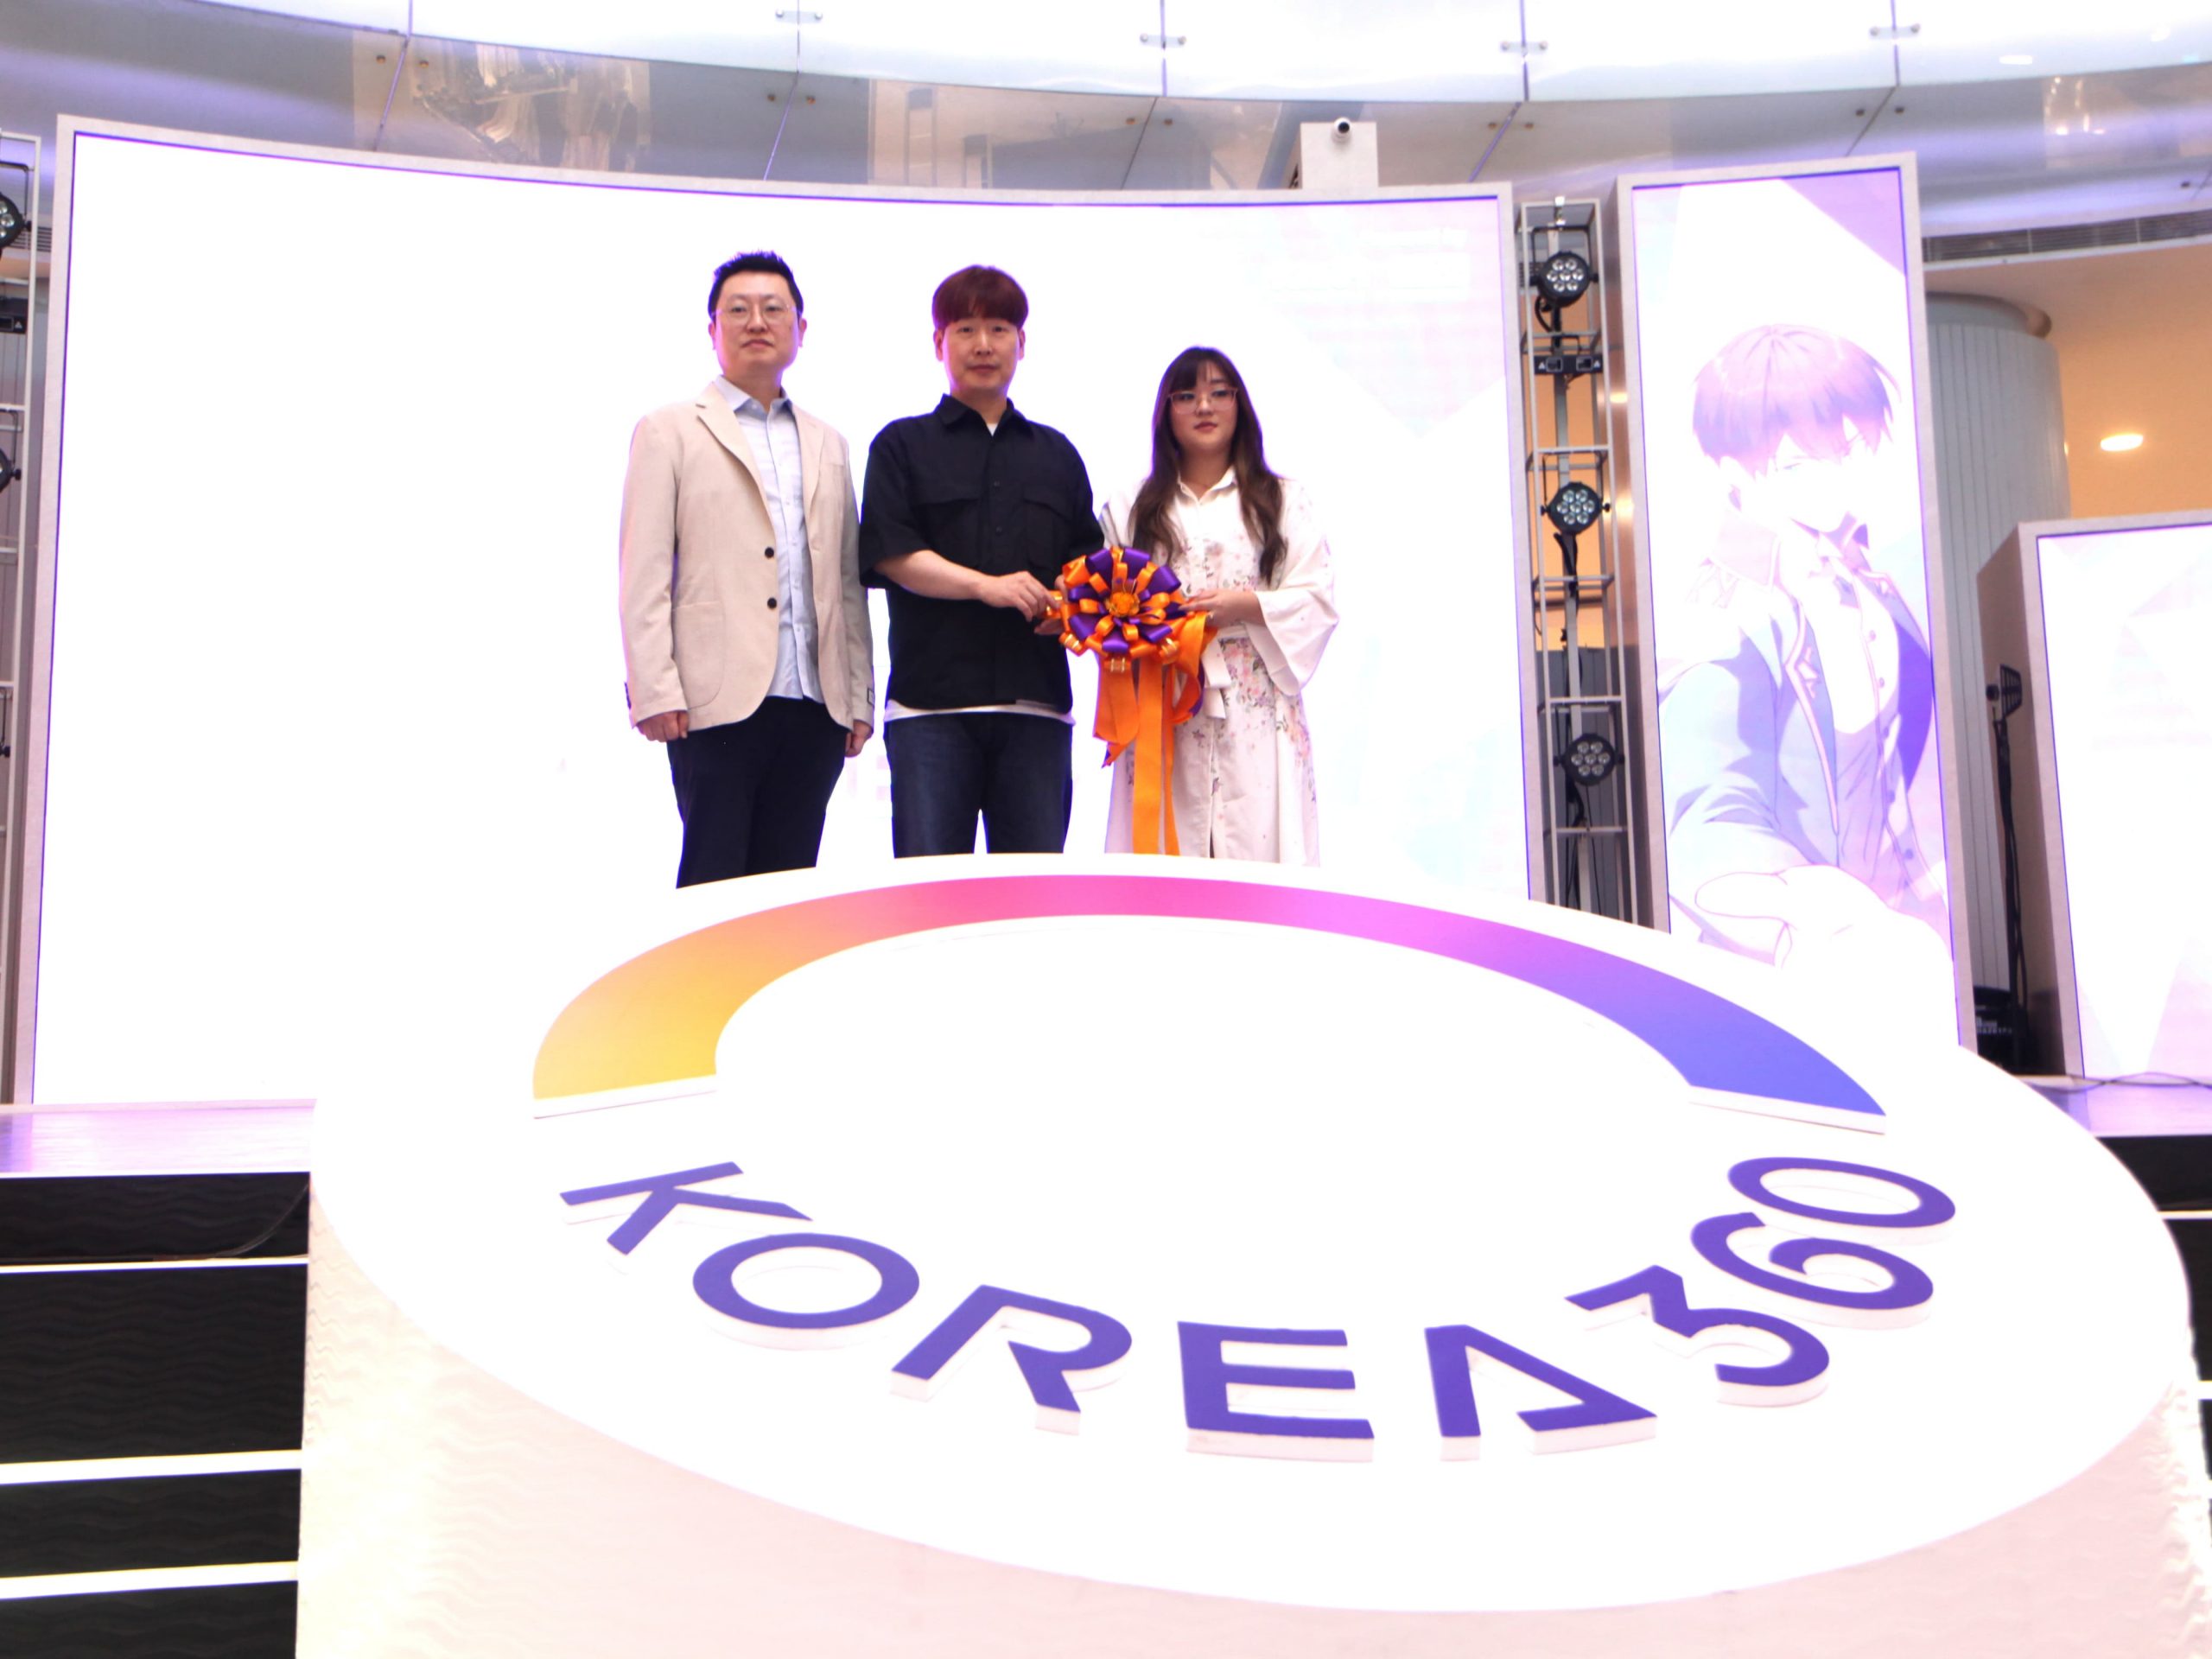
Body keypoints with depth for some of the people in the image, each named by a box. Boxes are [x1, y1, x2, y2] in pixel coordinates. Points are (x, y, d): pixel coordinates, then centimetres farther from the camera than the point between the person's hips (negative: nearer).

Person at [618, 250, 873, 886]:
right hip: (719, 704, -4)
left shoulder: (827, 445, 20)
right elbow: (644, 576, -1)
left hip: (814, 707, 4)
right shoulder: (668, 432, 7)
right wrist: (656, 691, -10)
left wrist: (859, 699, 9)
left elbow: (848, 582, 16)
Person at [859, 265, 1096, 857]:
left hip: (1035, 702, 3)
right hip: (931, 699, -2)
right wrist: (985, 584, -14)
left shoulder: (1056, 453, 21)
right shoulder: (903, 445, 11)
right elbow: (891, 553, -2)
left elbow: (1087, 559, 19)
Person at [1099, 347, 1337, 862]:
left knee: (1257, 846, -8)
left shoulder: (1284, 503, 15)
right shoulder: (1130, 509, 17)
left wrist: (1247, 606, -10)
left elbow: (1319, 602, 5)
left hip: (1258, 715, 0)